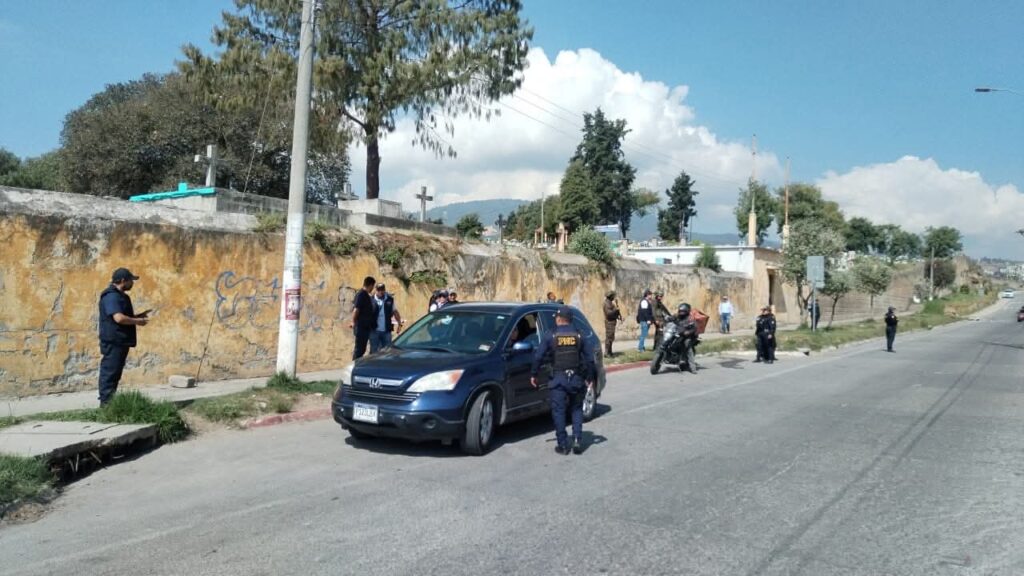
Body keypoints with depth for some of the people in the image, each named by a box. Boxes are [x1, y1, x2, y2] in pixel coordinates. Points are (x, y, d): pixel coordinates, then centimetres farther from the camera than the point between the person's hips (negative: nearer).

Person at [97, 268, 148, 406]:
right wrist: (137, 321, -14)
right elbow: (119, 318, -27)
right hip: (113, 342, -11)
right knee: (110, 373, -6)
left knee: (115, 373, 14)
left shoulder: (120, 295, 17)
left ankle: (111, 402, 21)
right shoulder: (111, 296, -17)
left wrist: (138, 316, 12)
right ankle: (106, 404, -3)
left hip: (120, 341, 11)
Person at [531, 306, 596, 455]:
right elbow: (589, 358, 4)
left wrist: (533, 374, 8)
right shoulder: (579, 336, 3)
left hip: (558, 379, -2)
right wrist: (589, 377, 13)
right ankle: (577, 440, 4)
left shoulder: (551, 336, -4)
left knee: (558, 411, 5)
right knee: (577, 409, 15)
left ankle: (563, 445, 5)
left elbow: (539, 357, -3)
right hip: (576, 378, 2)